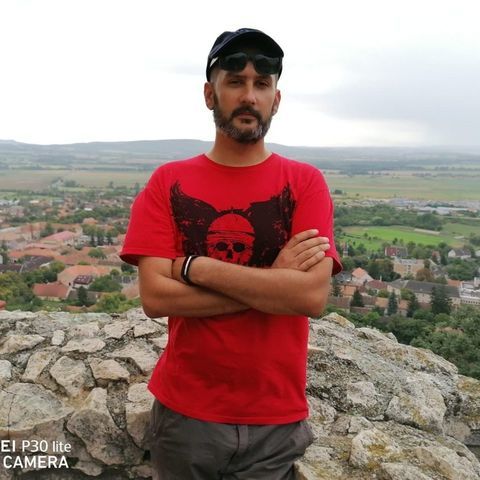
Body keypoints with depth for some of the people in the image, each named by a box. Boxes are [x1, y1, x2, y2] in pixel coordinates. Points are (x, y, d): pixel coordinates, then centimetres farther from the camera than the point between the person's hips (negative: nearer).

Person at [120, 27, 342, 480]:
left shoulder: (305, 182, -6)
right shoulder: (167, 183, -5)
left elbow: (312, 295, -19)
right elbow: (155, 297, -14)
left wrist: (195, 267, -18)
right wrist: (272, 282, -17)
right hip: (184, 413, 1)